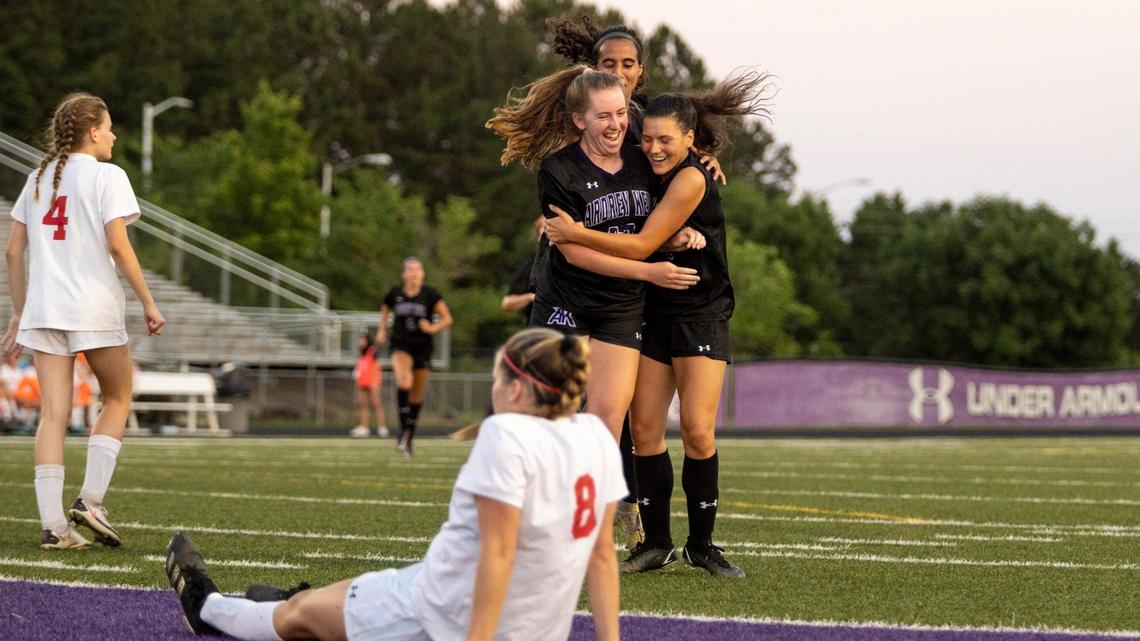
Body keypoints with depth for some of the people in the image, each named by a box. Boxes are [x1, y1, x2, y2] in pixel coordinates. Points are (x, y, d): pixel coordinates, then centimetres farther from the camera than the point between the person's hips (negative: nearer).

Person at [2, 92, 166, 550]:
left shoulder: (38, 178, 14)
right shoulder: (107, 176, -3)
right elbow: (117, 245, -12)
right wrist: (148, 303, -7)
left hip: (43, 307, 5)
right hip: (95, 307, -5)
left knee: (53, 414, 2)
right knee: (117, 398, 14)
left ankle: (53, 524, -5)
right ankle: (90, 500, 2)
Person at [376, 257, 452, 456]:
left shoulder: (430, 295, -5)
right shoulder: (395, 294, 0)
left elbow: (447, 319, 1)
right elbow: (385, 311, 21)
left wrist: (433, 328, -16)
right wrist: (382, 330, 9)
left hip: (422, 348, 1)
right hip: (400, 345, -1)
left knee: (417, 396, 9)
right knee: (404, 380, -30)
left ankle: (408, 439, 26)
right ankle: (403, 430, -24)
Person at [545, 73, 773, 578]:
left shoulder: (691, 180, -18)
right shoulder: (652, 176, 6)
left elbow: (642, 245, -21)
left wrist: (575, 232, -21)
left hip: (701, 318, -6)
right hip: (655, 316, 6)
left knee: (698, 431, -12)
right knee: (645, 428, -2)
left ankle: (701, 544, 1)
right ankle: (656, 543, 7)